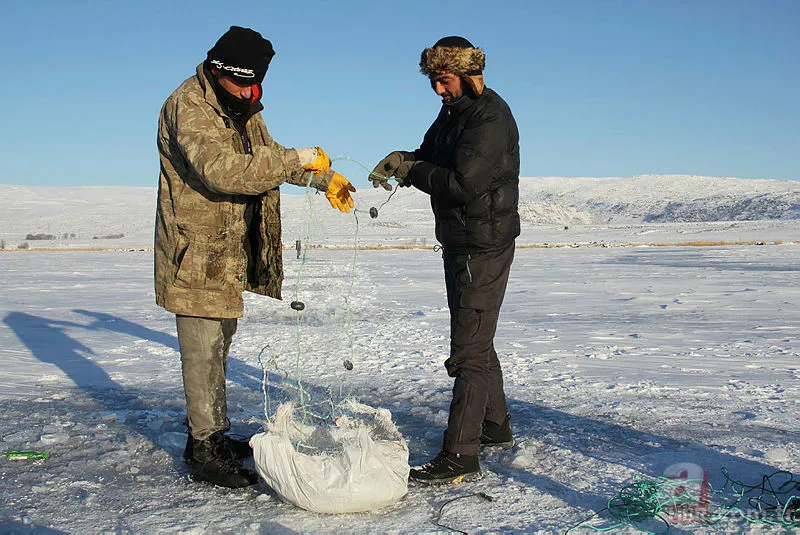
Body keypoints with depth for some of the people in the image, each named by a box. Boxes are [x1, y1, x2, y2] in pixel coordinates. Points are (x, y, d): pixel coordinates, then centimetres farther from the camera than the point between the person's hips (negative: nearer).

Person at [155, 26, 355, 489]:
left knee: (218, 344, 16)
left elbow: (269, 157, 26)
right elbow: (220, 170, -33)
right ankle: (205, 451, 4)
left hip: (230, 253, 9)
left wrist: (325, 178, 15)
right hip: (196, 254, -9)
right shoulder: (188, 107, -18)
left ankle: (213, 434, 28)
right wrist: (300, 159, -30)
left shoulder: (242, 108, 12)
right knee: (204, 350, -5)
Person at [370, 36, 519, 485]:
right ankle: (496, 427, 34)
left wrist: (410, 171, -14)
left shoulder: (490, 117, -18)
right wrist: (402, 160, -4)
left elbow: (462, 183, -27)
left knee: (470, 350, -9)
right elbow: (431, 158, 18)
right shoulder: (454, 111, 12)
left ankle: (460, 456, -5)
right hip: (460, 245, 10)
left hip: (485, 247, -10)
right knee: (476, 341, 19)